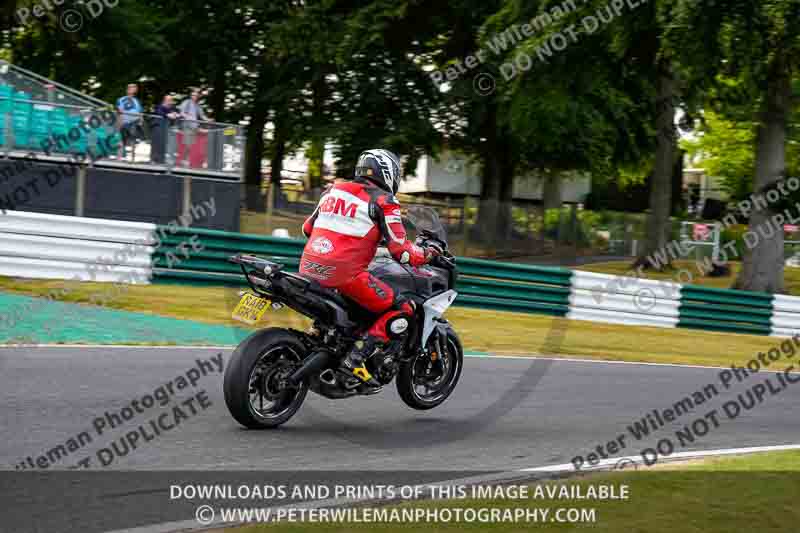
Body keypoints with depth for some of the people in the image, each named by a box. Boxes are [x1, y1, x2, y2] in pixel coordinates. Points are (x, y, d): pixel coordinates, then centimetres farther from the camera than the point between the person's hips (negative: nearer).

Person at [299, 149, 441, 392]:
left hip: (309, 268, 7)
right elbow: (400, 250, -6)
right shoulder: (383, 201, -2)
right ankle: (355, 359, -11)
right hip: (346, 272, -7)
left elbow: (307, 228, 24)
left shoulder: (334, 190, 17)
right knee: (402, 310, -1)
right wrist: (427, 254, 13)